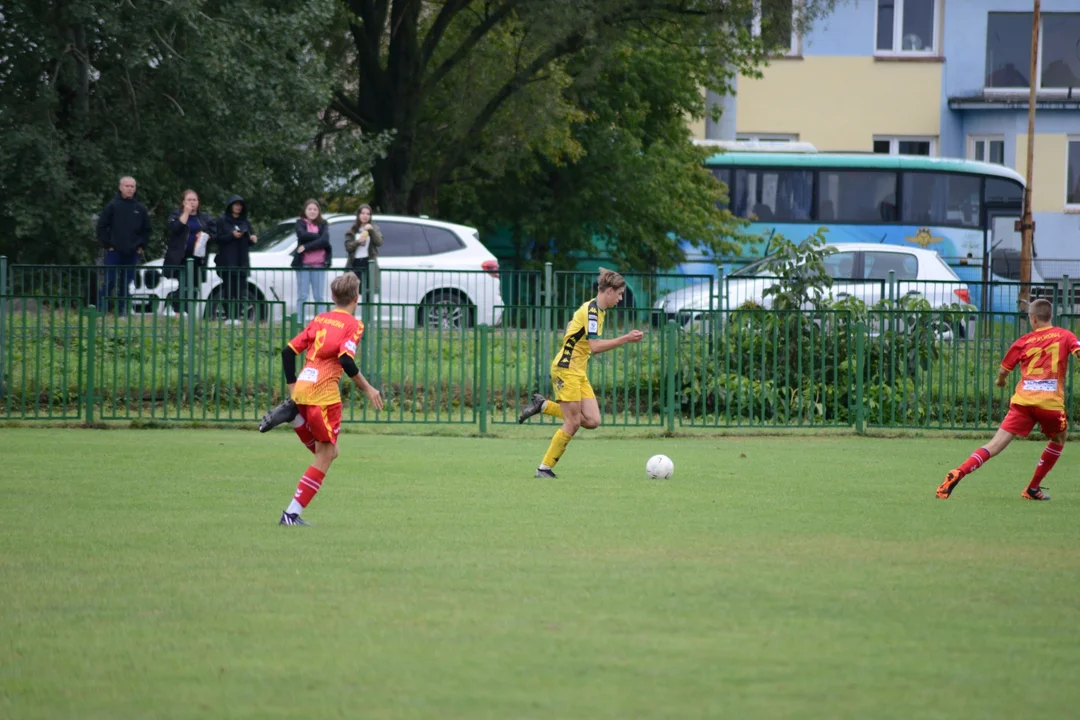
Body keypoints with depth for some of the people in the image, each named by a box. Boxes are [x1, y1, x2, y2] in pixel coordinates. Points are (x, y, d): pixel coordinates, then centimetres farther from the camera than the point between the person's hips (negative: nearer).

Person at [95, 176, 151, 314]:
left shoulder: (140, 209, 8)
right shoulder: (113, 206, -2)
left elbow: (146, 230, 16)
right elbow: (102, 226, -1)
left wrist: (141, 246, 6)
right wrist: (107, 245, -5)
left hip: (132, 253, 3)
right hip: (114, 252, -3)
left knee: (127, 284, 5)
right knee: (109, 282, -6)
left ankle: (123, 312, 11)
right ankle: (101, 311, -2)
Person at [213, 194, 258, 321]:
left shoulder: (245, 223, 16)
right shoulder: (221, 221, 4)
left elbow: (248, 242, 18)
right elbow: (217, 238, -4)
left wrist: (253, 239, -5)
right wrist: (232, 236, -18)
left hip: (242, 262, 4)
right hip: (227, 262, -4)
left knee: (240, 291, -3)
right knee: (228, 290, -8)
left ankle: (237, 316, -2)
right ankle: (229, 316, -5)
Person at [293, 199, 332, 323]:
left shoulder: (323, 225, 9)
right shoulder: (300, 223, 8)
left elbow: (325, 241, -8)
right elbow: (303, 235, -14)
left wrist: (306, 246, -14)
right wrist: (317, 236, -9)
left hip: (319, 266, 1)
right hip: (303, 265, -1)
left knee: (319, 297, 1)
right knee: (302, 296, 0)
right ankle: (299, 323, 0)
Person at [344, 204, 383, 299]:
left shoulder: (374, 229, 10)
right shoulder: (352, 230, 10)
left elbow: (379, 243, -4)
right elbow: (348, 247, 1)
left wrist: (372, 231, -15)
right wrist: (358, 242, -16)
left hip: (368, 263, -1)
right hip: (355, 263, 1)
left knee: (367, 291, -6)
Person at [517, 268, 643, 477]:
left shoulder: (598, 310, 14)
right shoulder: (591, 310, -16)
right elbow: (595, 346, -24)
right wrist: (626, 339, -22)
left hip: (579, 373, 9)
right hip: (566, 370, -9)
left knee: (592, 421, -3)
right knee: (573, 423, -10)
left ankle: (543, 406, 10)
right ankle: (545, 468, 0)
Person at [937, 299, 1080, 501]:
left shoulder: (1024, 341, 14)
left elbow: (1003, 370, 18)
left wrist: (1001, 381, 39)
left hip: (1023, 401, 1)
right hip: (1051, 402, -1)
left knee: (996, 445, -4)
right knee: (1059, 440, 28)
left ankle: (958, 474, -24)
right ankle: (1033, 489, 28)